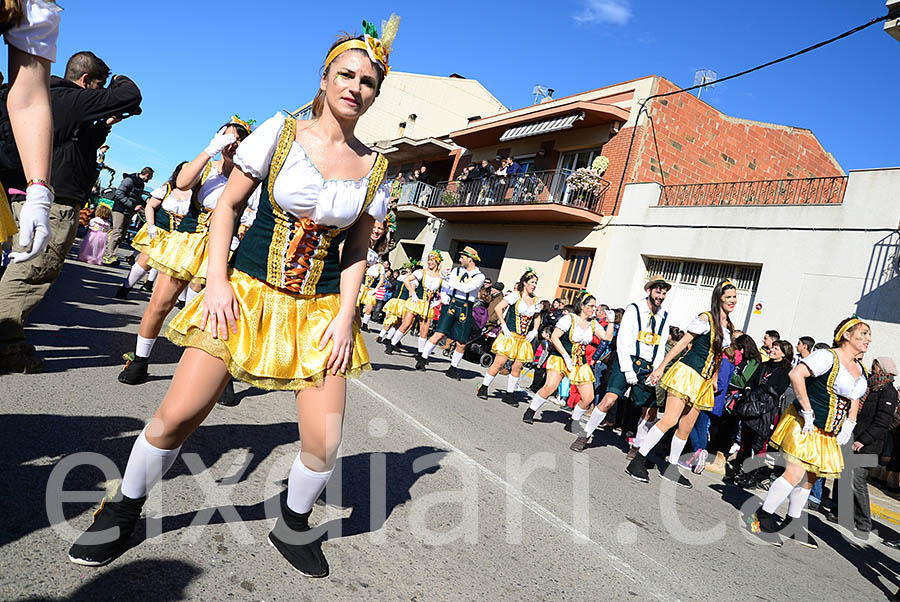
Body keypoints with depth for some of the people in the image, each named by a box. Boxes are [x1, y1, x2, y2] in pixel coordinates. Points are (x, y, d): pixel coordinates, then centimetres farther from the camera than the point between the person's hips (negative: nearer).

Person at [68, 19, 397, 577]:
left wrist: (345, 315, -4)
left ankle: (293, 524, 27)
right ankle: (124, 509, 28)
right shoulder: (280, 132, -1)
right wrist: (217, 280, -6)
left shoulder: (375, 166, 4)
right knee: (176, 415, -2)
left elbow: (357, 251, 7)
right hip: (247, 291, -1)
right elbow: (227, 205, 3)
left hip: (321, 308, 2)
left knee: (324, 444, -4)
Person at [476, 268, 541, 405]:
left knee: (517, 367, 2)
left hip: (524, 339, 5)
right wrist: (504, 326, -13)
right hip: (509, 336, -5)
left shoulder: (536, 300, 12)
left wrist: (534, 331, 13)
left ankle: (509, 394, 15)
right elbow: (497, 308, -10)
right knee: (499, 363, -7)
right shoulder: (516, 295, -5)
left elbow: (537, 317, 28)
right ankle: (483, 388, 7)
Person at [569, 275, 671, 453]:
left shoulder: (664, 316, 12)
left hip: (647, 367, 5)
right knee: (610, 399, -21)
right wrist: (628, 370, -15)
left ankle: (637, 447, 24)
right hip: (626, 360, -5)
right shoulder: (634, 309, -2)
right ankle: (584, 435, -5)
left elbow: (661, 347, 12)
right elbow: (622, 340, -9)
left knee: (650, 412, 2)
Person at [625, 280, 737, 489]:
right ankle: (637, 462, -10)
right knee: (670, 420, -15)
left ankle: (671, 468, 20)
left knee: (686, 428, 8)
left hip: (704, 382, 7)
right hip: (687, 372, -7)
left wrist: (714, 379, 21)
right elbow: (683, 342, -9)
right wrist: (661, 367, -12)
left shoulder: (730, 327, 15)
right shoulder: (706, 318, -7)